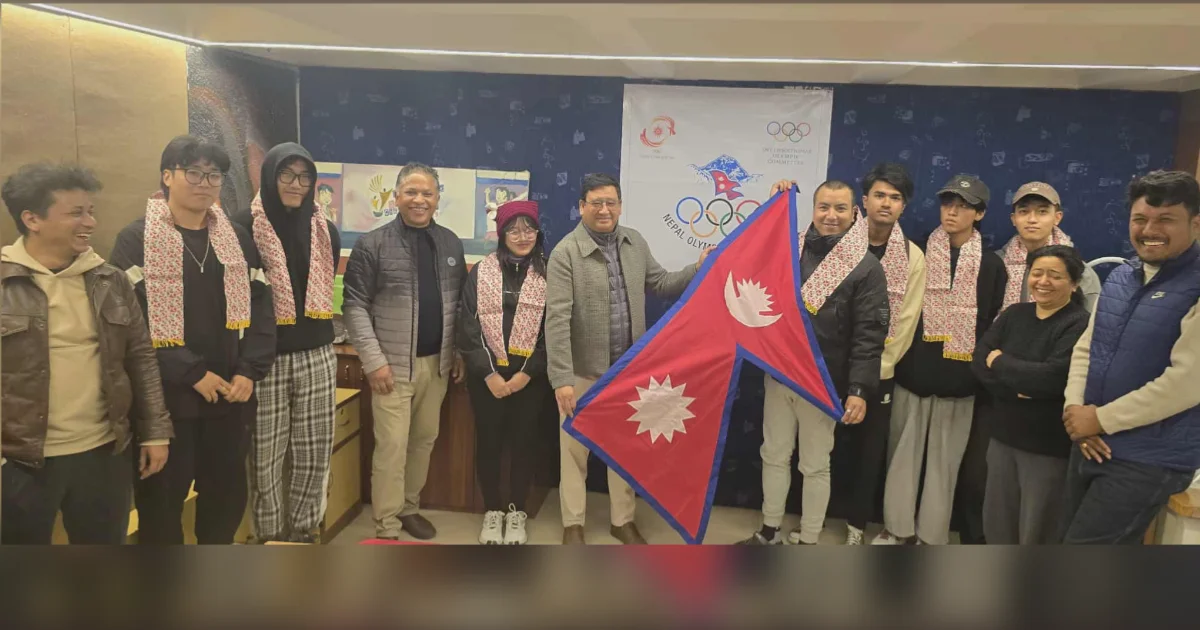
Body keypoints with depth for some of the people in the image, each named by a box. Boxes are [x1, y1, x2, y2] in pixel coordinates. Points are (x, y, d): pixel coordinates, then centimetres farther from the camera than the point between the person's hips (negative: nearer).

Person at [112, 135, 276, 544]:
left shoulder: (238, 239, 9)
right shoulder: (136, 240, -5)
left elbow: (261, 308, 5)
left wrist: (250, 372, -8)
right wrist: (192, 374, -17)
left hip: (230, 395, 4)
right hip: (165, 397, -4)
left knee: (227, 491, 16)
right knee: (162, 498, 7)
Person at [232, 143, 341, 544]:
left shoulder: (326, 231, 8)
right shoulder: (245, 228, -6)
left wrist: (319, 336, 12)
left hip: (316, 357, 4)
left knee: (314, 455, 10)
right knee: (266, 458, 4)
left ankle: (303, 533, 27)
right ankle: (270, 537, 21)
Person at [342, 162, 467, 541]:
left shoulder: (451, 244, 7)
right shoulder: (373, 245, -7)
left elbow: (460, 303, 12)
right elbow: (354, 306, -9)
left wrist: (459, 353, 7)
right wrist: (374, 360, -15)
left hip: (437, 363, 5)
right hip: (394, 365, -5)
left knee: (425, 440, 14)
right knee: (392, 446, -3)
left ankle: (408, 508, 31)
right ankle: (387, 528, 8)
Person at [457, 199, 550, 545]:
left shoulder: (548, 275, -1)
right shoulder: (480, 273, 0)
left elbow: (552, 331, -3)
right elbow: (468, 326, -4)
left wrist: (526, 374, -11)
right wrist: (489, 374, -11)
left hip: (530, 377, 0)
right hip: (486, 376, 0)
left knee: (523, 442, 7)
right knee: (488, 442, 8)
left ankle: (517, 513, 23)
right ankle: (492, 512, 24)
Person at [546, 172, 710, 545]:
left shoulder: (635, 243, 4)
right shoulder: (566, 253, -14)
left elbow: (661, 284, 15)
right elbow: (557, 320, -20)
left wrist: (699, 269, 1)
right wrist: (561, 378, -25)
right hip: (583, 371, -5)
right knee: (575, 448, 8)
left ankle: (623, 520, 32)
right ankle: (573, 524, 25)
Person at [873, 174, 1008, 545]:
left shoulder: (990, 264, 3)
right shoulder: (919, 253, 3)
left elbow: (993, 325, 4)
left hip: (957, 378, -1)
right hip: (913, 370, 1)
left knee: (944, 459, 6)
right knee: (903, 452, 7)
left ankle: (932, 535, 19)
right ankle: (896, 526, 21)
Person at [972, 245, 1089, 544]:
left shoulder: (1080, 324, -13)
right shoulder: (1014, 314, 6)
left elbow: (1052, 377, -26)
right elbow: (979, 360, -3)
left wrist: (1000, 362, -12)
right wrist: (1021, 385, -19)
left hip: (1049, 447, -6)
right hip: (1003, 437, 6)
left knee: (1037, 531, 10)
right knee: (997, 523, 17)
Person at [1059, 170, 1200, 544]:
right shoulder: (1118, 278, 9)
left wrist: (1100, 419, -15)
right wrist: (1075, 409, -6)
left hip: (1149, 460, -7)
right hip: (1092, 446, 7)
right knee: (1070, 537, 17)